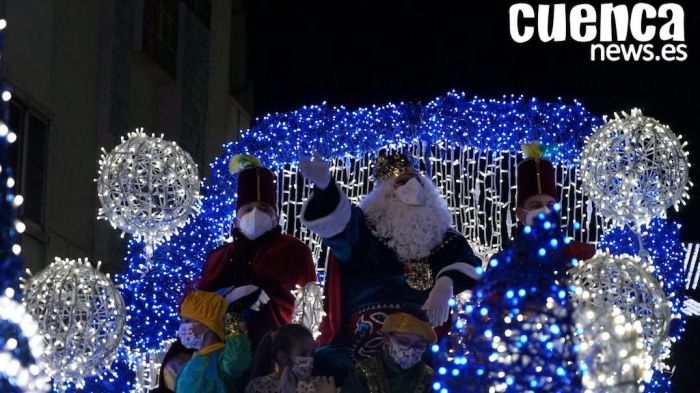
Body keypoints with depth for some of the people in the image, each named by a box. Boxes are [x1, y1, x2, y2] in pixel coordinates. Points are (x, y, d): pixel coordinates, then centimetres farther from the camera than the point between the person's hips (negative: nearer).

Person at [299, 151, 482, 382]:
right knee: (324, 365, -27)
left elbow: (466, 262, -1)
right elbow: (336, 219, -10)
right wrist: (323, 186, -32)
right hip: (363, 341, -2)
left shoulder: (444, 238, 18)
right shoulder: (366, 231, 10)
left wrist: (445, 286, -24)